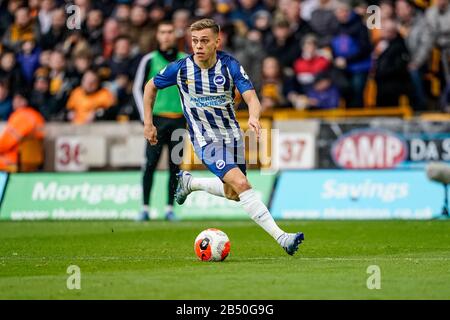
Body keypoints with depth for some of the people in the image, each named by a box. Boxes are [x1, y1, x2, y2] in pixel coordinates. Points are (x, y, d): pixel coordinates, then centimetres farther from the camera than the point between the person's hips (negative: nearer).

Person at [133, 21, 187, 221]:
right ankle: (145, 208, -5)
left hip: (179, 119, 2)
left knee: (175, 166, 1)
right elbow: (138, 88, 5)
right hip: (156, 118, -2)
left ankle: (170, 208, 6)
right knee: (150, 163, -8)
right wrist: (145, 115, -3)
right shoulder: (150, 60, 3)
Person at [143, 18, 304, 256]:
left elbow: (251, 97, -22)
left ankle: (189, 182, 39)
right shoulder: (180, 69, -13)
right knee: (241, 184, -20)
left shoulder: (230, 66, -13)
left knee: (233, 194, 13)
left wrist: (254, 116, -44)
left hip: (232, 136, 3)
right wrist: (148, 123, 3)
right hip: (205, 140, -3)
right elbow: (151, 86, 5)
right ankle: (281, 238, -24)